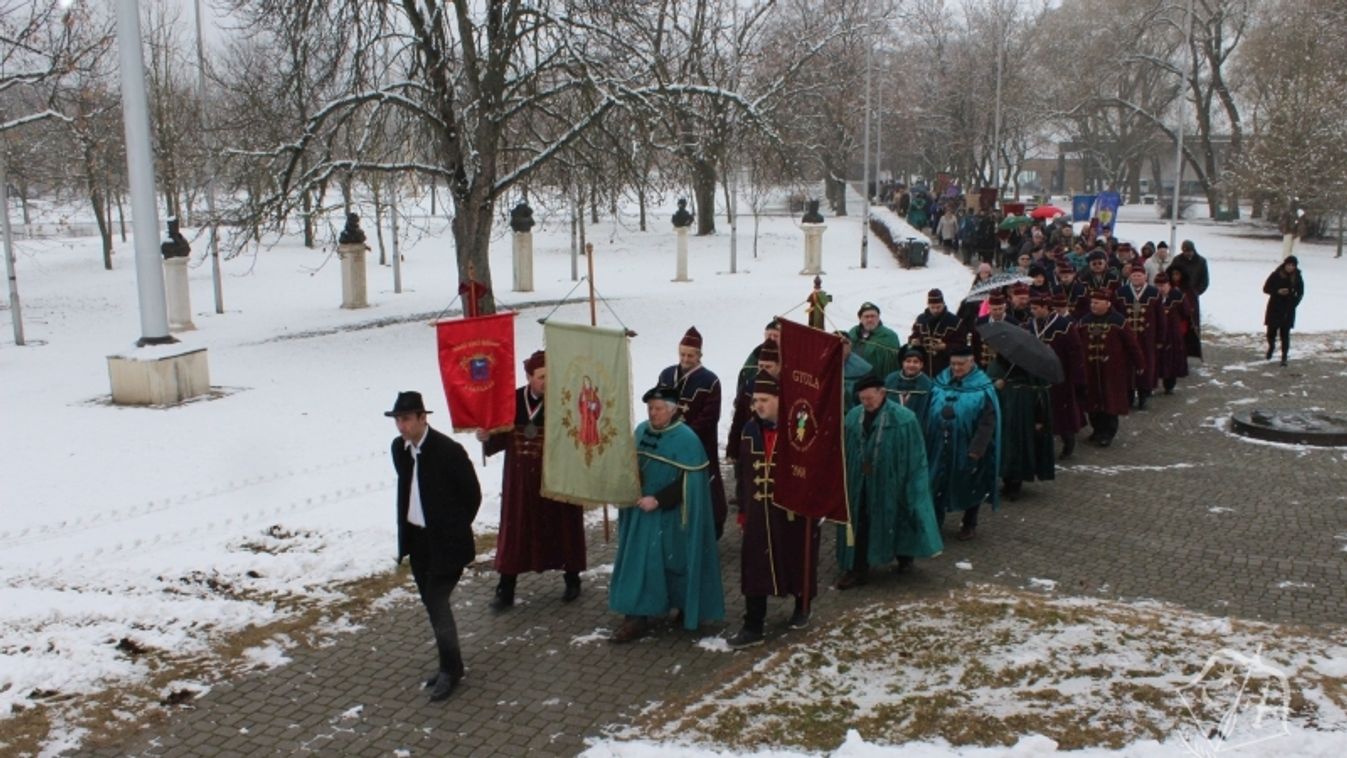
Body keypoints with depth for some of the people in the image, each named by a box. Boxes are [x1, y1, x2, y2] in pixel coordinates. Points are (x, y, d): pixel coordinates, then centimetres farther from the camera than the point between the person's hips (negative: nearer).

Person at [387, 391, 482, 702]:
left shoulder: (449, 451, -19)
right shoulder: (398, 448, 2)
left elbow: (472, 495, -10)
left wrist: (453, 529, -2)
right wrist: (406, 531, 12)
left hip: (445, 543, -7)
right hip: (417, 540, 7)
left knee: (437, 604, -8)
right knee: (433, 605, 14)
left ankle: (450, 670, 8)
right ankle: (449, 665, 27)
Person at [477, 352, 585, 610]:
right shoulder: (513, 400, -2)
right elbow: (502, 438, 4)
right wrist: (487, 438, -14)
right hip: (520, 480, 2)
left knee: (562, 526, 10)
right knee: (515, 530, 5)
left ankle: (572, 580, 30)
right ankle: (506, 589, 13)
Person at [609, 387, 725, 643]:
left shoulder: (686, 439, -16)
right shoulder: (641, 431, 5)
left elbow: (687, 482, -20)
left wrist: (657, 500, -26)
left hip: (669, 516, -6)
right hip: (640, 511, 6)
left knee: (674, 562, 1)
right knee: (638, 561, 6)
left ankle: (687, 609, 19)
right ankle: (636, 618, 14)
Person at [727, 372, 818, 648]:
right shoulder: (751, 429, 2)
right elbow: (742, 472, 9)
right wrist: (743, 508, 9)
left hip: (794, 510, -3)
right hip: (759, 510, 4)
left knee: (797, 560, 14)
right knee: (754, 568, 1)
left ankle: (802, 608, 38)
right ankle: (753, 627, 6)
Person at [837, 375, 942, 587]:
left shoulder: (903, 419, -12)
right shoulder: (853, 417, -1)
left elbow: (914, 457, -8)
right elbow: (844, 453, 5)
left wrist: (912, 488, -9)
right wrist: (843, 480, 5)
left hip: (889, 484, -3)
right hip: (859, 484, 3)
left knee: (894, 521, 13)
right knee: (858, 526, 5)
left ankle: (905, 556, 38)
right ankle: (858, 570, 15)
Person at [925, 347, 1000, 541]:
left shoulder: (982, 388, -12)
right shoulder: (940, 383, 1)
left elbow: (988, 422, -13)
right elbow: (929, 414, 8)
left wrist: (976, 449, -19)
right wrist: (927, 441, 5)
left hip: (967, 449, -3)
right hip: (940, 448, 3)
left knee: (969, 488, 13)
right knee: (937, 485, 9)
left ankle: (969, 525, 31)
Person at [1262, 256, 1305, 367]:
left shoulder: (1297, 278, -2)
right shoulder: (1276, 275, -6)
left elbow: (1300, 293, 7)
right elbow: (1266, 288, -1)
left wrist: (1292, 305, -8)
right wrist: (1278, 291, -18)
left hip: (1288, 311, 0)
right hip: (1274, 308, 0)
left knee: (1285, 334, -4)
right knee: (1271, 331, 4)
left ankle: (1284, 357, 2)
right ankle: (1271, 346, 37)